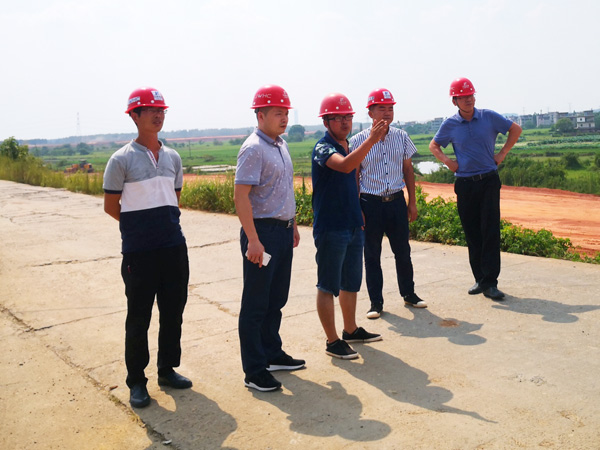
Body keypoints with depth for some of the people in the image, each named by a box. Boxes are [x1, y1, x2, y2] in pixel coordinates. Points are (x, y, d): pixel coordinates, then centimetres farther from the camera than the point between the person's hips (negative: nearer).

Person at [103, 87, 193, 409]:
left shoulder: (172, 157, 9)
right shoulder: (122, 159, -6)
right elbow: (111, 206, 0)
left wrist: (164, 224, 12)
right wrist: (140, 225, 7)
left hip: (174, 246, 5)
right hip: (139, 251, -5)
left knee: (173, 312, 13)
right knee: (138, 317, 4)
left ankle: (167, 370, 29)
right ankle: (136, 381, 17)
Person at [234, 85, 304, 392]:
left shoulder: (281, 145, 12)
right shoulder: (253, 149, -15)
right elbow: (240, 196, -20)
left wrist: (293, 224, 21)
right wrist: (253, 240, -24)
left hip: (284, 230, 9)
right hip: (262, 232, -9)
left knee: (276, 299, 17)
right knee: (256, 303, 0)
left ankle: (272, 354, 32)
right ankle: (254, 371, 9)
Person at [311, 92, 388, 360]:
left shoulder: (349, 147, 12)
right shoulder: (323, 148, -14)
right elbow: (345, 166, -36)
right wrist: (371, 140, -43)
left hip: (353, 225, 9)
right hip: (330, 228, -9)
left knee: (351, 282, 18)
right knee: (328, 286, 1)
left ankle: (351, 330, 33)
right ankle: (332, 341, 10)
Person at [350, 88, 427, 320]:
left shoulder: (401, 137, 4)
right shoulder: (358, 141, -5)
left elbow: (407, 170, 11)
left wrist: (412, 201, 9)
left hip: (397, 201, 3)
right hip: (370, 203, -2)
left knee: (402, 251, 12)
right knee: (372, 255, 6)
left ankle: (408, 293, 30)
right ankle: (376, 302, 18)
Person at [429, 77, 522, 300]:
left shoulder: (489, 117, 0)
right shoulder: (450, 124, 2)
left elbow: (516, 129, 13)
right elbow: (434, 145, 17)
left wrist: (502, 153, 4)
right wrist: (447, 161, 1)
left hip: (489, 181, -1)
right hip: (465, 183, 1)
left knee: (490, 231, -7)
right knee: (472, 233, 5)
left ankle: (490, 282, -5)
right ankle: (480, 278, 17)